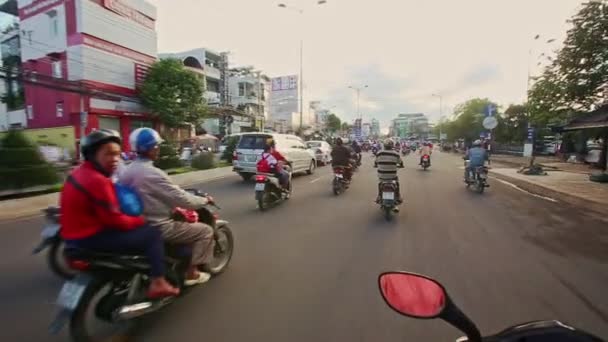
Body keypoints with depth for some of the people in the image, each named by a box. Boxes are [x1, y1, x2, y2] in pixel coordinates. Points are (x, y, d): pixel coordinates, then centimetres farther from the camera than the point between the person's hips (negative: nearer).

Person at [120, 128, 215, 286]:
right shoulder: (153, 174, -25)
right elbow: (182, 200, -24)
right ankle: (191, 273, 6)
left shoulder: (127, 171, 4)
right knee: (205, 231, -2)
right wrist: (204, 200, -8)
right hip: (158, 228, -10)